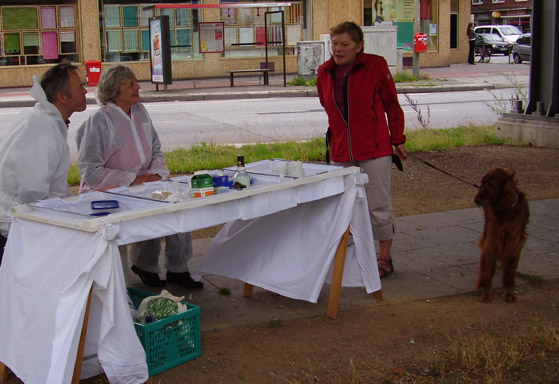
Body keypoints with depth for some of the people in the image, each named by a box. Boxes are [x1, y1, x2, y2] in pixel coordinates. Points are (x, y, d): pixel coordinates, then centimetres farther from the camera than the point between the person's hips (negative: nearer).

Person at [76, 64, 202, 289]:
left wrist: (155, 174, -3)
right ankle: (144, 265, -1)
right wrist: (133, 179, -19)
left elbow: (156, 152, 20)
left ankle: (177, 269, -1)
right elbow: (90, 172, -15)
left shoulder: (140, 112, 11)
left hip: (141, 185, 6)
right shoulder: (99, 121, -11)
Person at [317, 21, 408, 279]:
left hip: (374, 148, -5)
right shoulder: (325, 72, 4)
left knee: (378, 204, 0)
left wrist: (398, 140, 2)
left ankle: (385, 258, 14)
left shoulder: (375, 66, -7)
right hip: (342, 151, 5)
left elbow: (392, 105, 0)